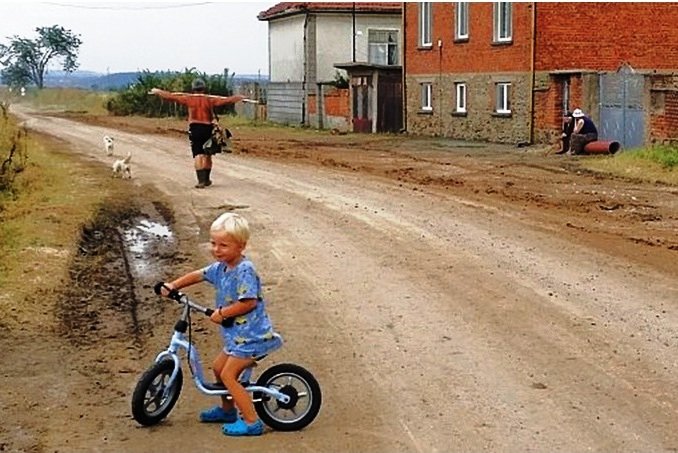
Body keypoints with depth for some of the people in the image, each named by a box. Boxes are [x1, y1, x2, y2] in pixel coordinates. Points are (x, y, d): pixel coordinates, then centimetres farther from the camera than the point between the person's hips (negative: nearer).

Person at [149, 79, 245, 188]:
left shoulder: (189, 99, 1)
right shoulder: (210, 99, 2)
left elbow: (171, 96, 4)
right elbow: (226, 100, 2)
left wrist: (158, 92, 16)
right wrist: (239, 97, 16)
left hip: (195, 128, -1)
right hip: (208, 128, 1)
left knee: (198, 155, -3)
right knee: (207, 155, 14)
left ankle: (201, 180, -13)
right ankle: (207, 179, 25)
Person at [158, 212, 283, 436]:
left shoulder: (244, 270, -22)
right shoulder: (221, 267, 5)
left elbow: (248, 302, -27)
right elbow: (198, 275, 17)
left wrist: (222, 313, -18)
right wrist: (173, 285, 7)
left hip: (251, 335, -10)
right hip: (236, 333, 10)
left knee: (228, 375, -9)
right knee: (218, 367, 20)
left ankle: (252, 422, -5)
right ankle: (227, 410, 39)